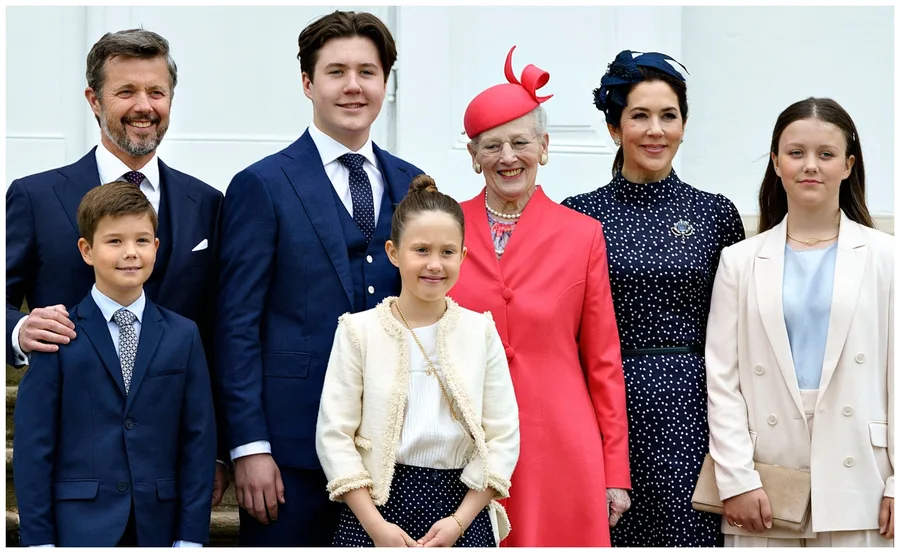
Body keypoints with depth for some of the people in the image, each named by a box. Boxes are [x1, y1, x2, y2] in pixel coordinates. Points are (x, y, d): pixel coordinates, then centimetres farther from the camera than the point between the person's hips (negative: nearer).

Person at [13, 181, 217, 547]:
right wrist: (38, 539, -7)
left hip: (156, 527, 2)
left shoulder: (183, 335, 6)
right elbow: (33, 445, -2)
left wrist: (191, 536, -2)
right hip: (80, 527, -2)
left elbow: (199, 438, 4)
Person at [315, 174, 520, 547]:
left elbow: (503, 437, 0)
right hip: (377, 505, -1)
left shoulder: (481, 331, 2)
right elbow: (334, 434, -4)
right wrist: (376, 525, -11)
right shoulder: (359, 330, -2)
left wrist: (459, 522, -9)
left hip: (461, 505, 1)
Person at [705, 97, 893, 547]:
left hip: (857, 482, -1)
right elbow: (722, 379, 3)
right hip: (766, 488, 1)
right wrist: (736, 479, -5)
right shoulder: (740, 261, 8)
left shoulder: (883, 257, 6)